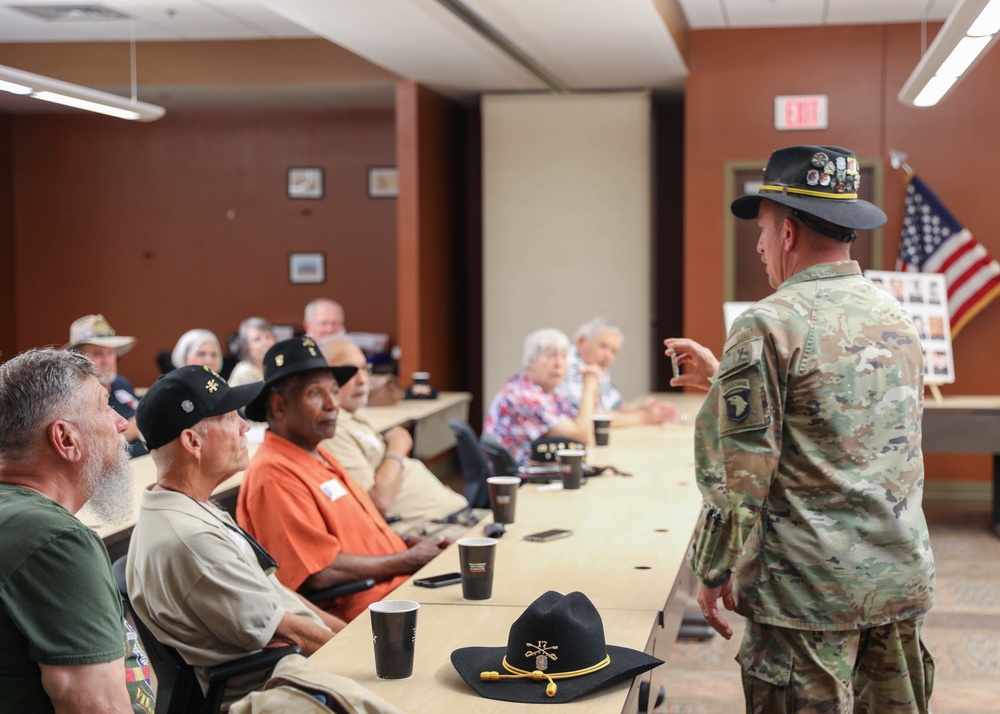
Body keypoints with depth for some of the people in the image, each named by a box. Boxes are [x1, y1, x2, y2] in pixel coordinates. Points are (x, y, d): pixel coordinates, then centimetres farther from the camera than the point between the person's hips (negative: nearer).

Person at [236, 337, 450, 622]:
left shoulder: (320, 457, 17)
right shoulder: (274, 475, -16)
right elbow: (321, 573, -20)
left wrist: (407, 544, 8)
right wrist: (409, 560, -11)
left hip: (400, 586, 10)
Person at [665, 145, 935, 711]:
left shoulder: (770, 327, -14)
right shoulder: (897, 317, 9)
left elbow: (740, 474, -15)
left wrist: (714, 572, -3)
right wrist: (724, 378, 29)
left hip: (810, 590, -7)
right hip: (903, 580, 7)